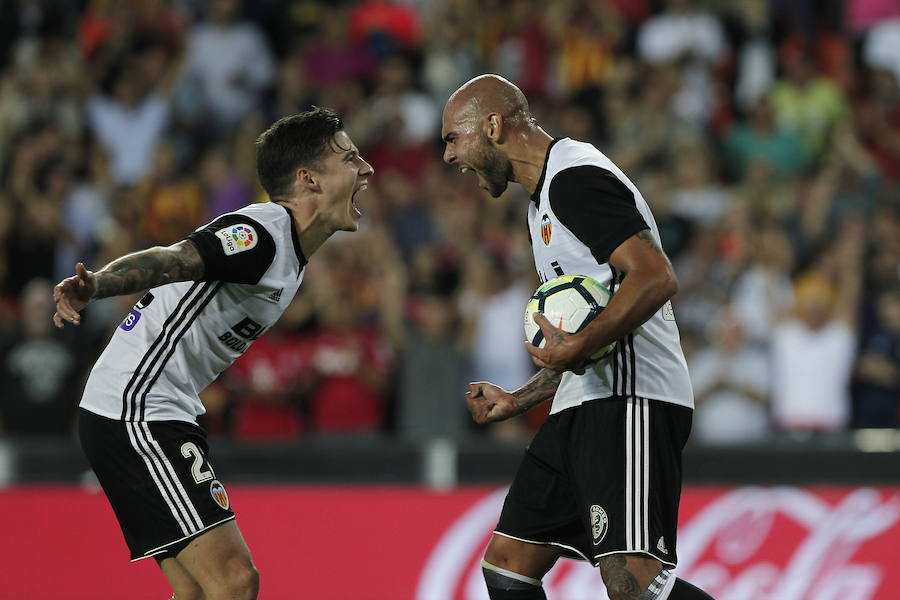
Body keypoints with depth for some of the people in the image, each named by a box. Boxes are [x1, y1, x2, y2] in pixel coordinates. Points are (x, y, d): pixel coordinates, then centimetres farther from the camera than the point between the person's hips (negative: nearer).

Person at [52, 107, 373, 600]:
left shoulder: (285, 249, 15)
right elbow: (169, 261, -33)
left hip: (161, 413, 11)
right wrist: (95, 287, -52)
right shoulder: (260, 234, -17)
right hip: (134, 414, -11)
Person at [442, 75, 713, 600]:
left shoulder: (576, 179, -9)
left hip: (629, 400, -11)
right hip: (583, 407, 11)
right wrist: (516, 402, 25)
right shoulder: (545, 200, 25)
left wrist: (577, 348, -25)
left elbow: (657, 277, -21)